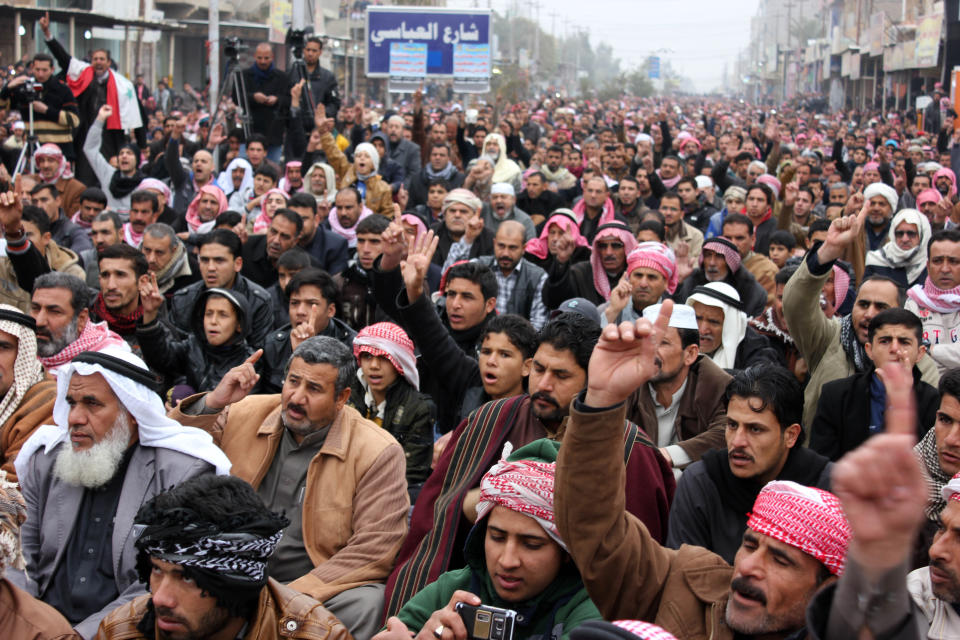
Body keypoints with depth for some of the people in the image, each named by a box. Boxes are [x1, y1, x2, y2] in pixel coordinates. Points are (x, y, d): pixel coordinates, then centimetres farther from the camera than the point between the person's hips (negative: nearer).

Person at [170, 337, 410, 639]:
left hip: (322, 587, -2)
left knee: (365, 603, -33)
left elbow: (377, 548, -12)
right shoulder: (244, 415, 6)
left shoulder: (377, 452, -6)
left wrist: (297, 594, -19)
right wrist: (212, 403, -11)